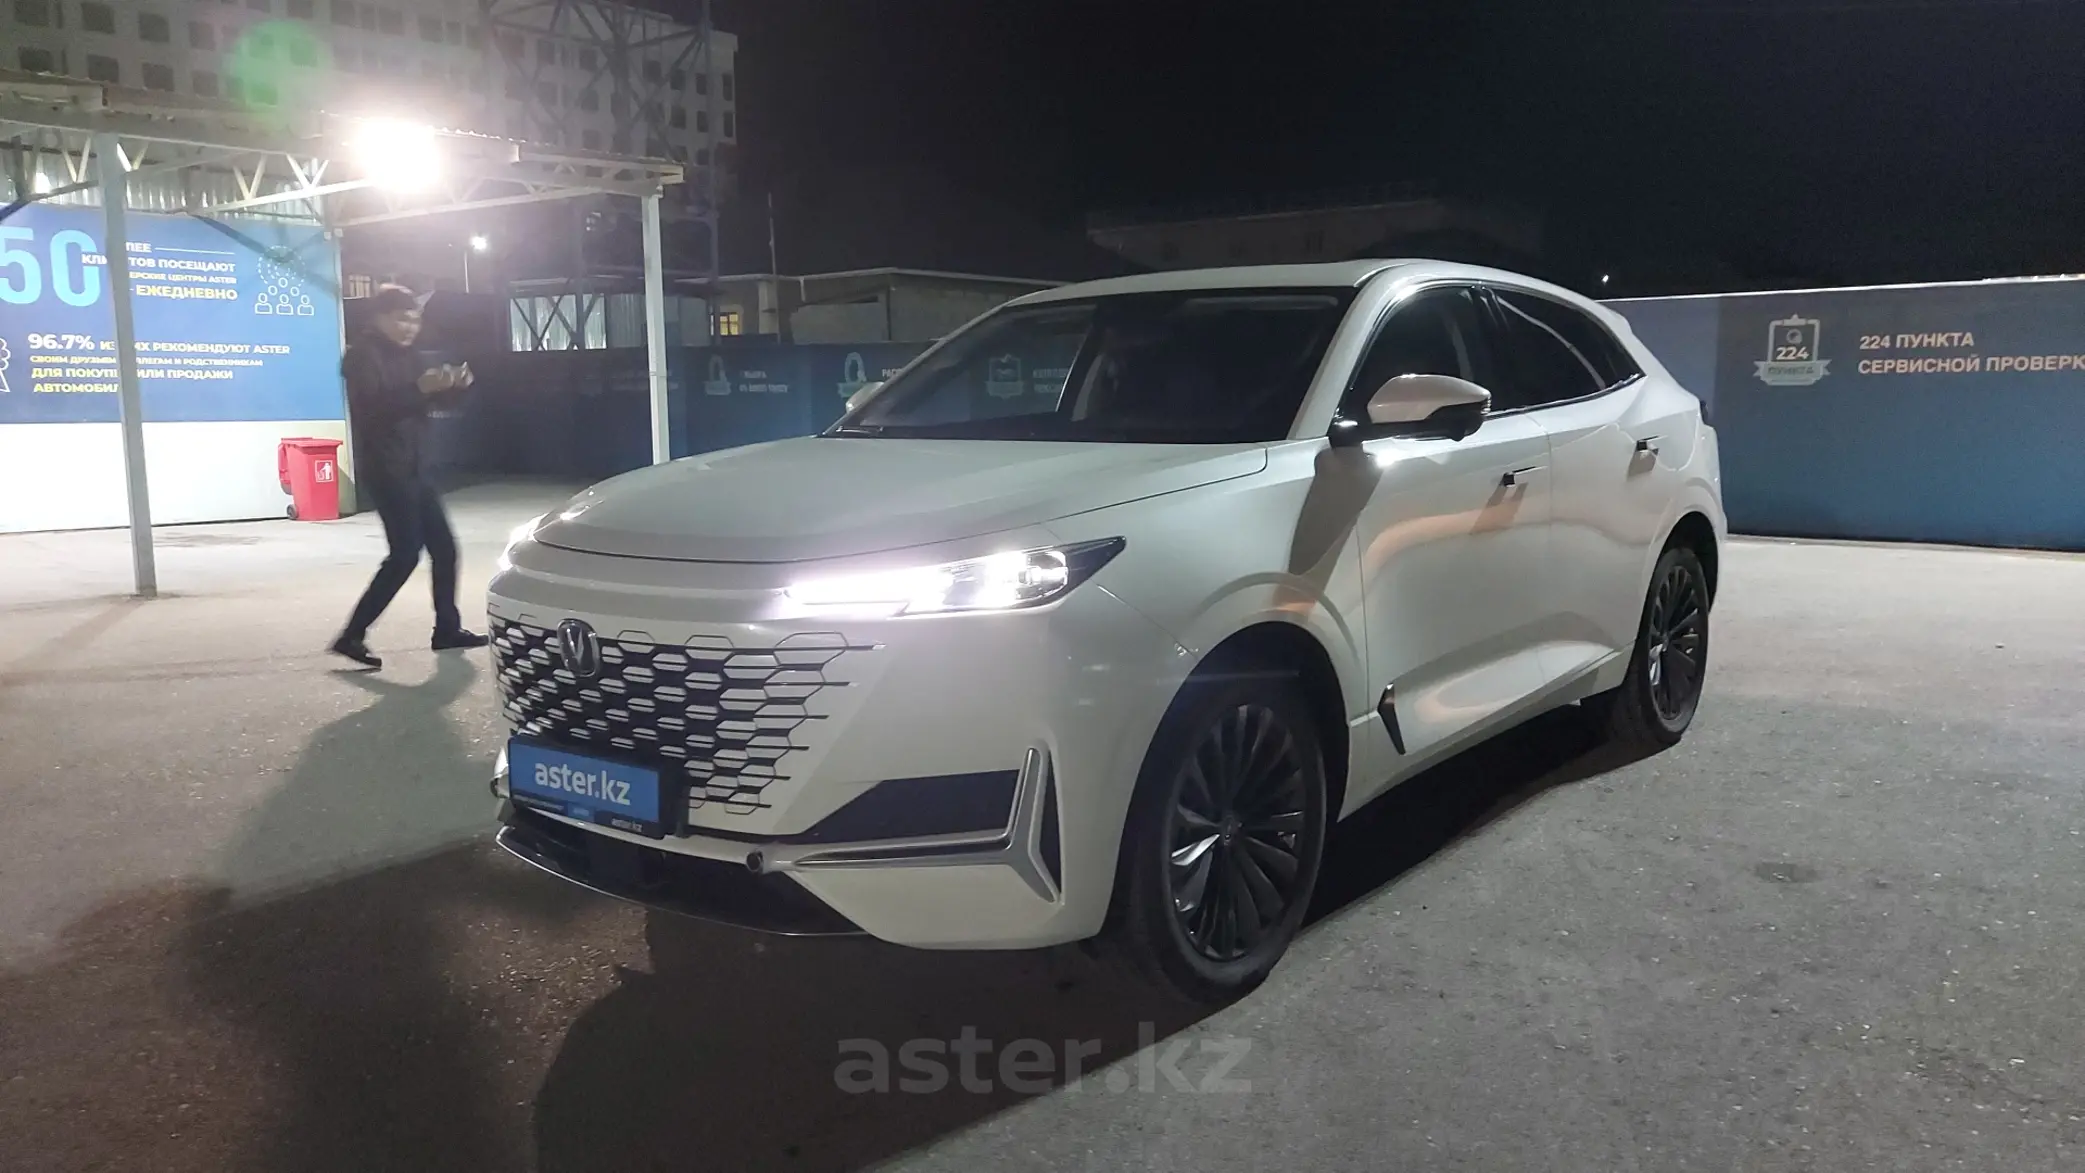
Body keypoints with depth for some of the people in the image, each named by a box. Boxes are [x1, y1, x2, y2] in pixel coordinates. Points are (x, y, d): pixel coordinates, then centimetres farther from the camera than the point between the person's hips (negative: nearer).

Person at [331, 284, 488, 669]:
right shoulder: (363, 356, -10)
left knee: (443, 546, 10)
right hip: (385, 469, -9)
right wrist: (420, 387, -34)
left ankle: (447, 627, 19)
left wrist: (451, 385, -4)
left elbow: (422, 402, 17)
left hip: (414, 466, 9)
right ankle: (352, 635, -7)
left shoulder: (405, 355, 16)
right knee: (406, 554, -12)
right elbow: (371, 408, -24)